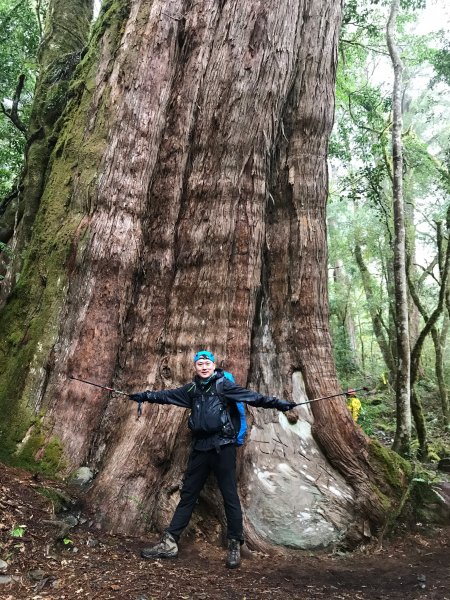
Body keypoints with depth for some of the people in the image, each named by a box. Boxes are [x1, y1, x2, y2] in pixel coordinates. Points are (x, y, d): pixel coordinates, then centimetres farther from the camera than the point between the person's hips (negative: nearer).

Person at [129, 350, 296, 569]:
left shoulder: (223, 385, -3)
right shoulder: (192, 389, 10)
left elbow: (250, 396, -11)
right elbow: (168, 395, 20)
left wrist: (277, 403, -20)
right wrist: (144, 396, 23)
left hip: (222, 446, -5)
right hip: (200, 448, 5)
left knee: (230, 496, 2)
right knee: (187, 495, 11)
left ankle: (234, 546, 15)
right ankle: (169, 543, 18)